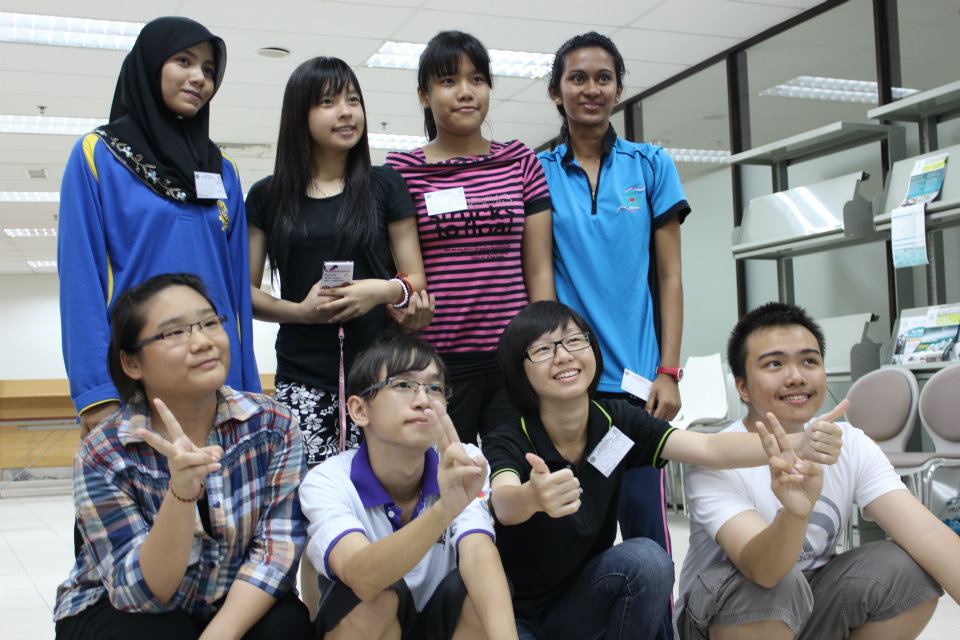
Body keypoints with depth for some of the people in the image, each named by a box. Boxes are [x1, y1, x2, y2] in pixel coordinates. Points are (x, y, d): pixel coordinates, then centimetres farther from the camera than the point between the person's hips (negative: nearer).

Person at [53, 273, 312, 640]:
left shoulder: (274, 426, -12)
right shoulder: (103, 455, -18)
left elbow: (278, 548, -15)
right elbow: (141, 593, -23)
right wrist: (181, 492, -38)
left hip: (240, 607, 2)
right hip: (121, 610, -2)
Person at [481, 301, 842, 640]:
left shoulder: (617, 422, -7)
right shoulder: (507, 444, -19)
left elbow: (710, 449, -20)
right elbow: (504, 505, -41)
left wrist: (799, 444, -38)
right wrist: (532, 497, -66)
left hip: (582, 607, 5)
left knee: (646, 559, -25)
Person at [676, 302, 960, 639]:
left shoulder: (850, 445, -8)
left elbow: (926, 532, -20)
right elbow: (763, 570, -38)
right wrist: (795, 512, -59)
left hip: (812, 610, 5)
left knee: (909, 569, -17)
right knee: (781, 585, -34)